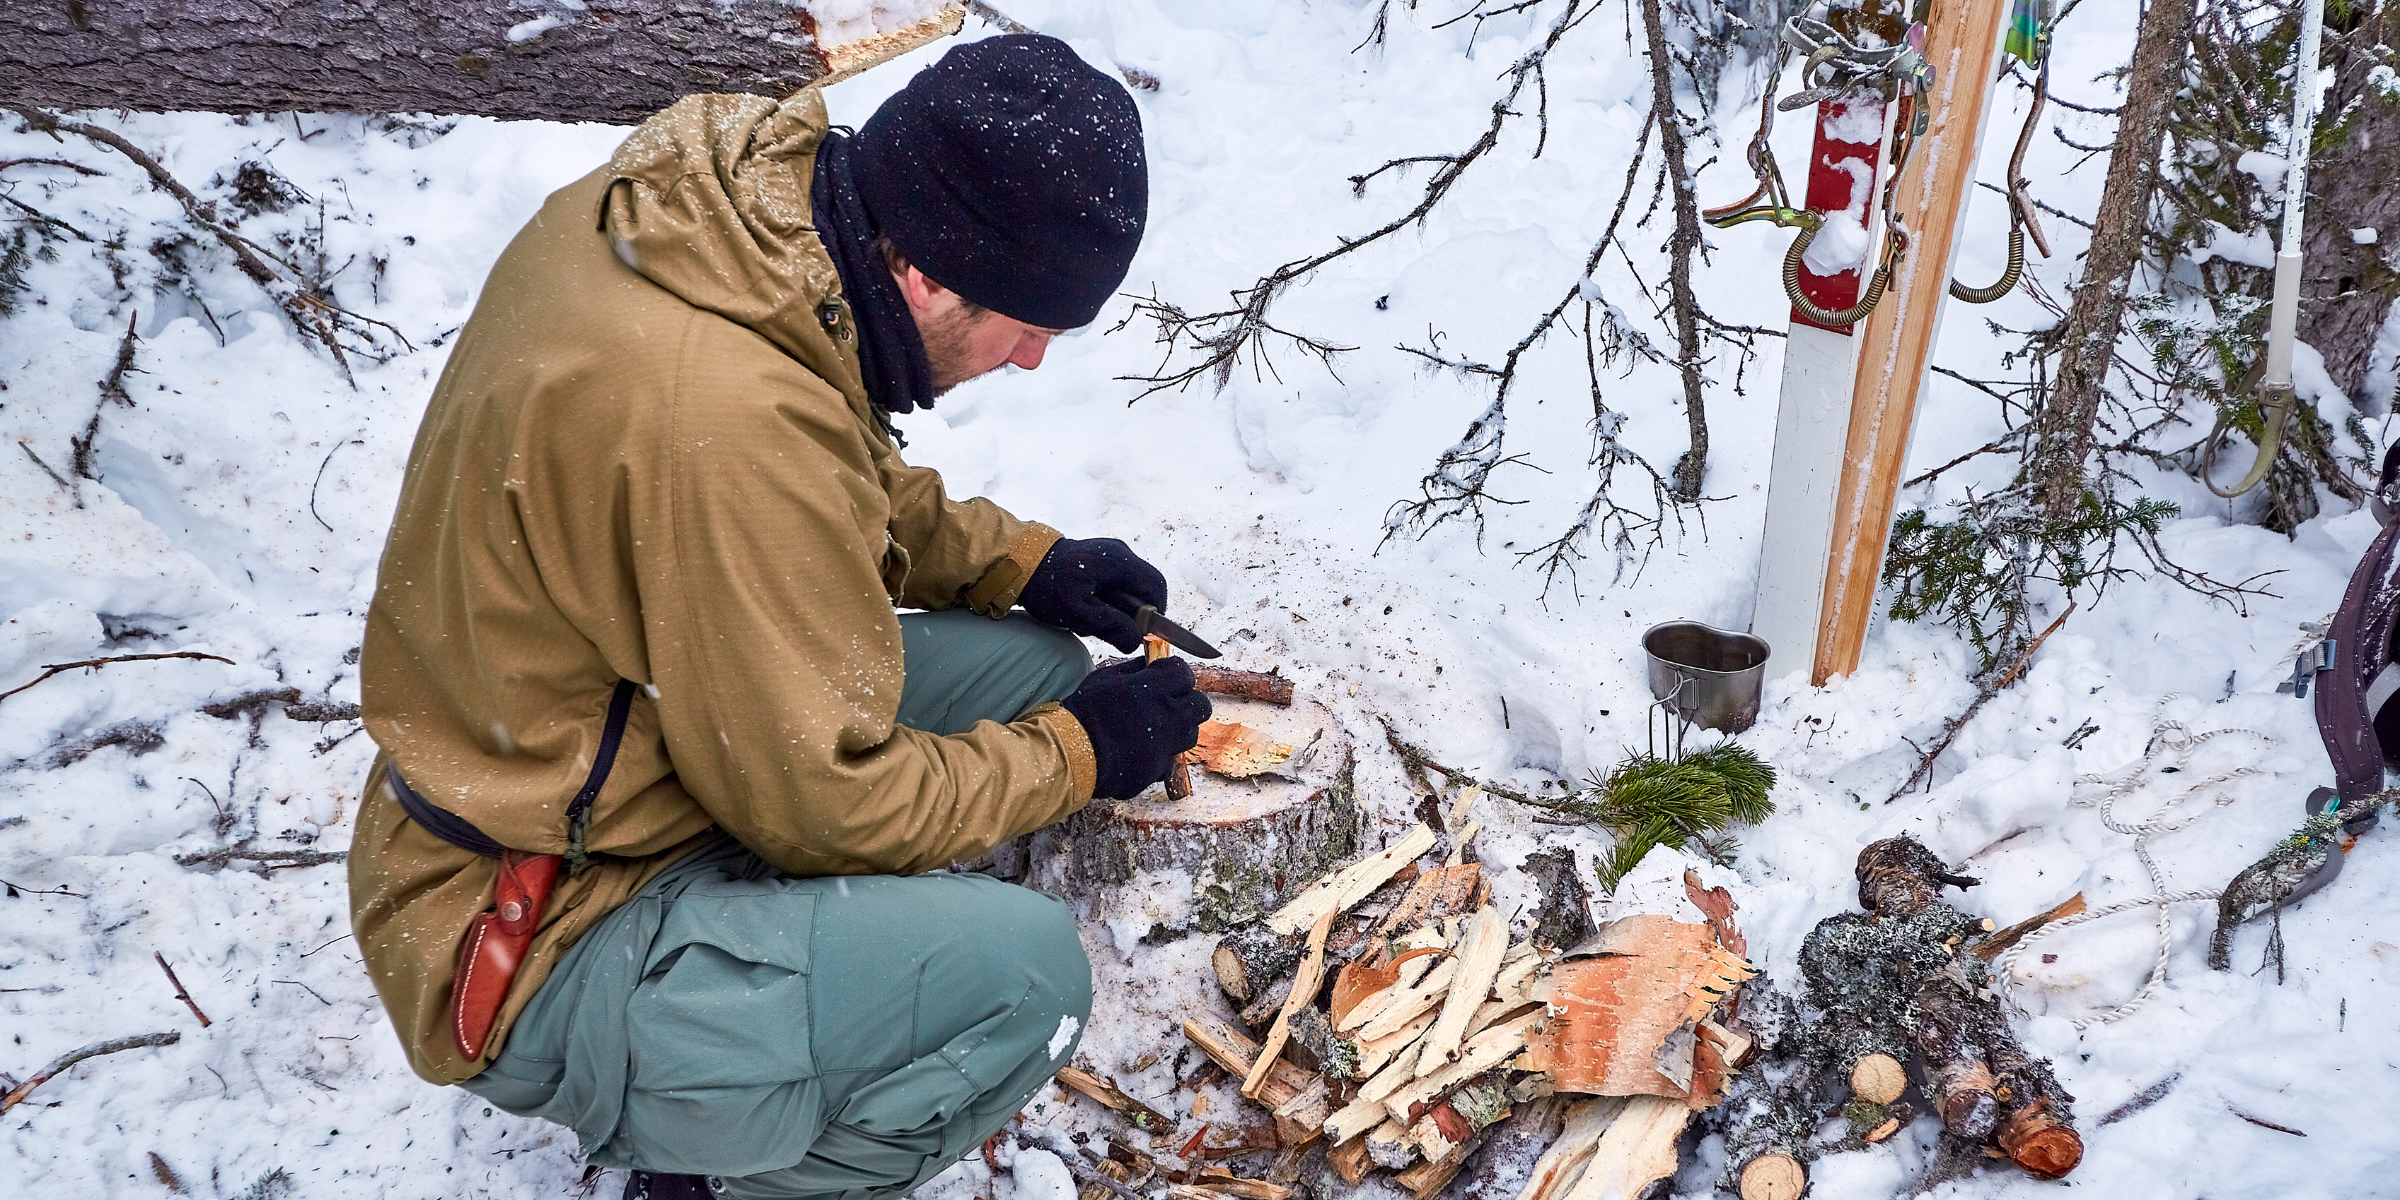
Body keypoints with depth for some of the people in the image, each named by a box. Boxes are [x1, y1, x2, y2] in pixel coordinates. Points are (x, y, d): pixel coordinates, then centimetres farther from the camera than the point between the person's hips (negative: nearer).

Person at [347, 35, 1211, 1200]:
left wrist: (1014, 558, 4)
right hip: (535, 962, -9)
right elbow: (829, 807, -22)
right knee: (1023, 972, -25)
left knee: (1034, 669, 2)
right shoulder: (731, 420, -34)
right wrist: (1078, 751, -9)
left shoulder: (678, 207, -6)